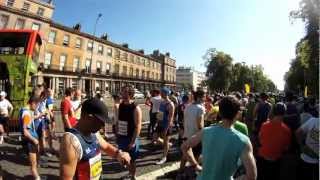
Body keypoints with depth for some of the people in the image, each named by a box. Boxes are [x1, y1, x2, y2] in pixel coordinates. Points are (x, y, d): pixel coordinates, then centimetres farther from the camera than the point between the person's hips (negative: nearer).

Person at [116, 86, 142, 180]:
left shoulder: (135, 108, -18)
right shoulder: (121, 105, 2)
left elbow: (138, 127, -19)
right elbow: (118, 121, 11)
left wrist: (133, 141, -20)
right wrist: (117, 135, 10)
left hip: (130, 138, -6)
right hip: (121, 137, 6)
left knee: (131, 159, 9)